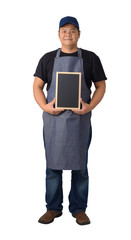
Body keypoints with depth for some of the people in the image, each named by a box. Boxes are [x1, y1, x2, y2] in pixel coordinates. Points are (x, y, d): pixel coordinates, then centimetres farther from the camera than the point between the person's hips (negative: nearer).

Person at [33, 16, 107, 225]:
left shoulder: (90, 58, 6)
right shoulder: (48, 58, 9)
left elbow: (101, 86, 6)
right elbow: (37, 86, 8)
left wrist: (89, 107, -10)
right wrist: (45, 107, -10)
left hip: (80, 119, -1)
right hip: (53, 118, 1)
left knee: (80, 165, 6)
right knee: (52, 164, 7)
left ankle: (79, 209, 21)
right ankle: (53, 208, 22)